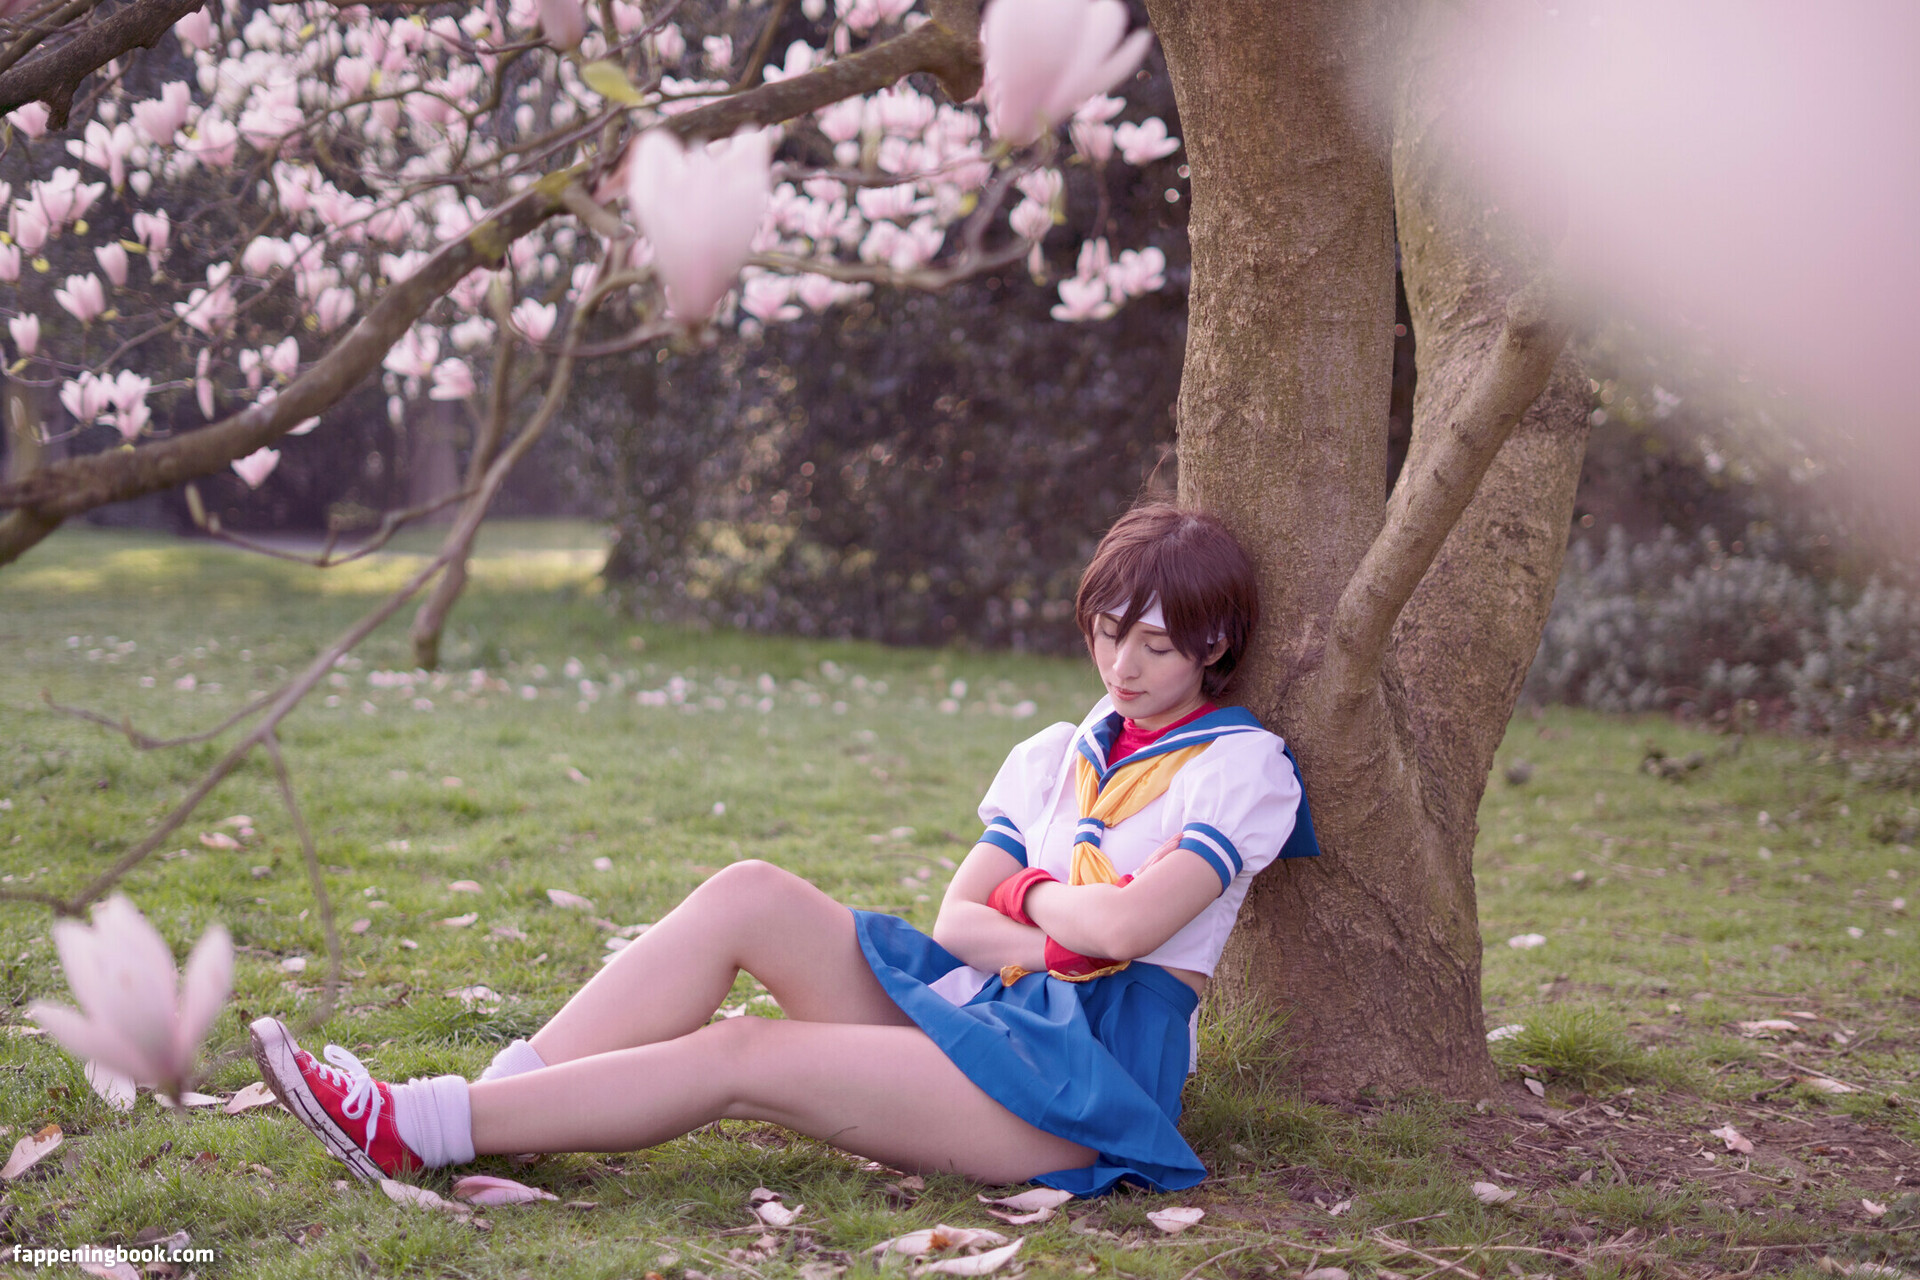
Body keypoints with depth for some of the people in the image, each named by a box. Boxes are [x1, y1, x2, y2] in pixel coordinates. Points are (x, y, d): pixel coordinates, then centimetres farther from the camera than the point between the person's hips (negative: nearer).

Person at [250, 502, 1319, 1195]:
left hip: (1092, 1066, -6)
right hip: (988, 1016, 7)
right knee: (750, 896, -16)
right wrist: (1053, 944, -10)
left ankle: (416, 1132, -21)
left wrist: (1033, 894, 3)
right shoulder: (1059, 754, 19)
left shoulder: (1242, 764, -2)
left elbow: (1124, 921, -16)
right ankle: (475, 1107, -20)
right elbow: (957, 918, 8)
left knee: (739, 1058, -22)